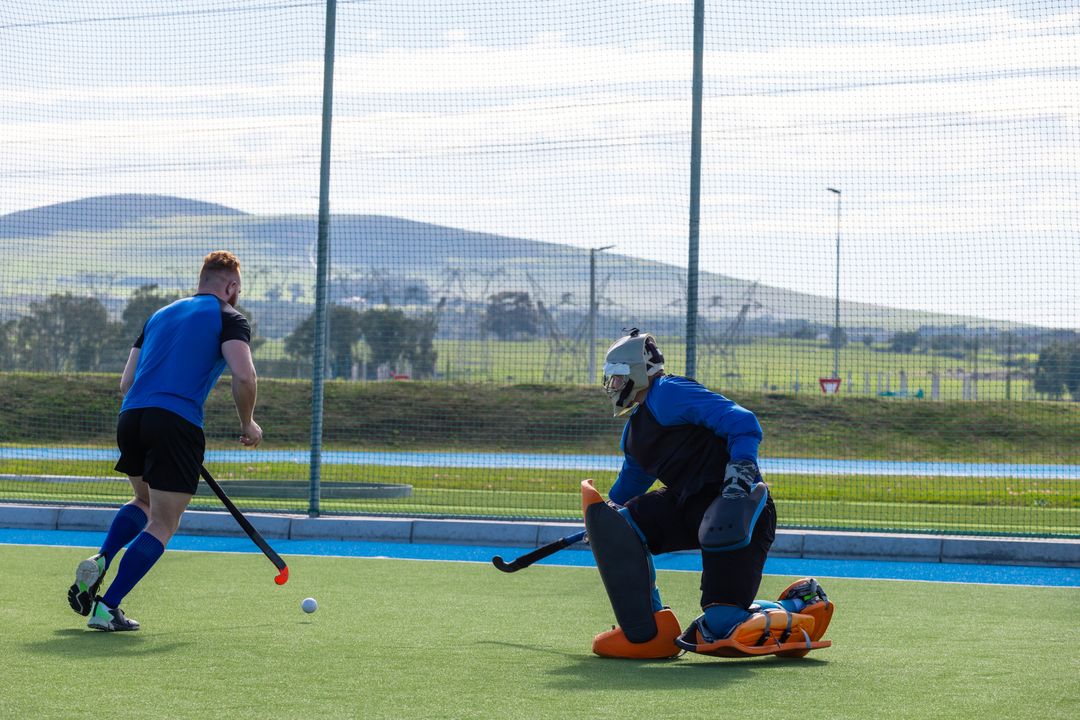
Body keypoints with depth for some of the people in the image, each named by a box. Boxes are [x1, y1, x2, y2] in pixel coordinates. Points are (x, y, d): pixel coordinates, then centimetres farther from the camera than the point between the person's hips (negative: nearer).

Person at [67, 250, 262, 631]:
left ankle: (100, 561, 6)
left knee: (145, 502, 29)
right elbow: (243, 375, -11)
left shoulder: (160, 315, 25)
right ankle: (107, 607, -7)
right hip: (178, 424, -6)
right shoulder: (228, 318, 7)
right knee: (162, 525, 1)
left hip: (131, 416, 6)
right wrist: (248, 423, 3)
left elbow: (126, 383, 23)